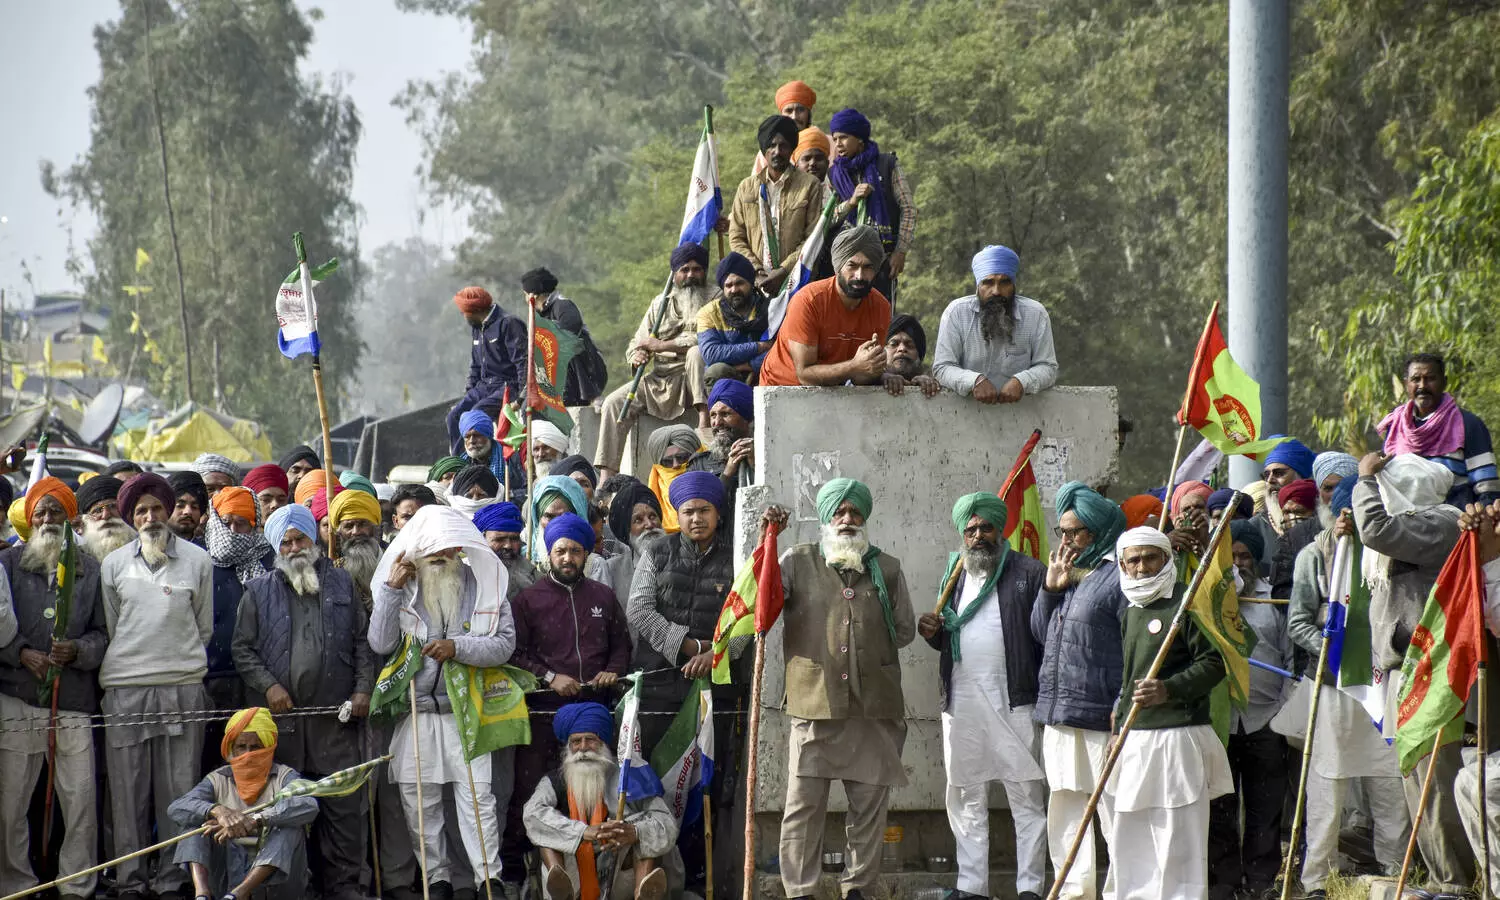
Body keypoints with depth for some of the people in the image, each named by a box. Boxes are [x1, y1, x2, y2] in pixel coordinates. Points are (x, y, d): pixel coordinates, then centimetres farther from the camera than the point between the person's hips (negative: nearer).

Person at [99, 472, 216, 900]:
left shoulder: (197, 560, 8)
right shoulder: (113, 564, 10)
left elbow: (205, 626, 14)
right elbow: (109, 626, 16)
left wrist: (181, 660, 10)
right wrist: (134, 661, 11)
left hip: (183, 685, -1)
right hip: (124, 687, 1)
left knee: (178, 787, -1)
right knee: (128, 789, 0)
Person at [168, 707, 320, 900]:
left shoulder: (284, 776, 3)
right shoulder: (218, 780, 9)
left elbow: (309, 806, -22)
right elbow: (176, 808, -10)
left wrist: (255, 820, -35)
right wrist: (218, 810, -30)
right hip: (229, 874, 2)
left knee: (290, 825, -26)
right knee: (195, 817, -11)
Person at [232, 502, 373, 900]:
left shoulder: (341, 584, 14)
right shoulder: (259, 591, 10)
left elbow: (362, 641, 14)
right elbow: (243, 648, 7)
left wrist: (363, 689, 2)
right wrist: (268, 686, -7)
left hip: (336, 717, 1)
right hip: (281, 717, 0)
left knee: (343, 805, -3)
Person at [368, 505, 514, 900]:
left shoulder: (484, 585, 1)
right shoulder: (402, 589, 4)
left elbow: (504, 644, -5)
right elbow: (380, 643, -6)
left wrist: (457, 647, -19)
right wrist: (391, 589, -14)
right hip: (416, 712, 2)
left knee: (477, 797, -8)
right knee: (418, 801, 5)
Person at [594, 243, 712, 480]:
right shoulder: (661, 303, 18)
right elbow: (637, 343, 19)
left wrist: (660, 345, -13)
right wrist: (636, 356, -7)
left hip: (694, 380, -5)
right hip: (661, 379, 5)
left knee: (697, 353, -35)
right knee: (614, 402, -13)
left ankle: (704, 416, -42)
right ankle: (606, 478, -19)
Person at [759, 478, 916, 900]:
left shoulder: (887, 568, 12)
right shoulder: (799, 562, 7)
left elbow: (904, 629, 15)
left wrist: (866, 647, 5)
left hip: (873, 707, 2)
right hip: (815, 705, -2)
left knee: (869, 806, 7)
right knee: (803, 806, -3)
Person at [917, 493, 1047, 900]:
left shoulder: (1029, 573, -1)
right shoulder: (954, 573, 17)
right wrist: (933, 633, 4)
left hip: (1014, 702, -6)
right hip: (961, 702, 6)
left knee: (1026, 797, -3)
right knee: (965, 799, 9)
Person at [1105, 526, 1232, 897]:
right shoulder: (1129, 612, 18)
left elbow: (1215, 662, -12)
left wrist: (1170, 689, -24)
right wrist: (1119, 727, 22)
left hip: (1178, 735, -8)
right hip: (1136, 738, 8)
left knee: (1177, 837, -8)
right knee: (1127, 839, 10)